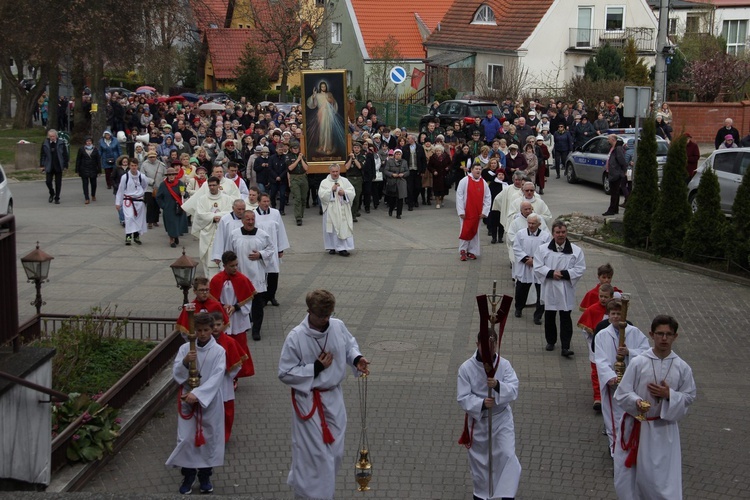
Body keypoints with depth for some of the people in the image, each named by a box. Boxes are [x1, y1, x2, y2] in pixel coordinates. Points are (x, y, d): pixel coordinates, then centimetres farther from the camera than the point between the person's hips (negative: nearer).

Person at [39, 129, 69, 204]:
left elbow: (65, 155, 1)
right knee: (48, 181, -3)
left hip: (58, 167, -1)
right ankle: (52, 194, 24)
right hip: (49, 167, 1)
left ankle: (57, 198, 14)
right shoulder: (45, 144, 2)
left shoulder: (61, 144, -2)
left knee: (58, 183, 3)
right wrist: (42, 165, 0)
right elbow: (42, 155, 5)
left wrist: (65, 166, -2)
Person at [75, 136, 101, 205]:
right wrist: (77, 170, 0)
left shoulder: (95, 150, 3)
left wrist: (99, 170, 1)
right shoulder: (81, 149, 0)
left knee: (93, 183, 9)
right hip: (84, 170, -1)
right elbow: (78, 160, 3)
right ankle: (87, 199, -3)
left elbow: (98, 160, 5)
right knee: (85, 184, -4)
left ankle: (93, 195, 35)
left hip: (93, 170, 1)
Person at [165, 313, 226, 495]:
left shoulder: (219, 351, -8)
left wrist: (198, 394, -26)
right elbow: (176, 374, -5)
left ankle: (205, 476, 25)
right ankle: (188, 476, 17)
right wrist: (185, 362, -25)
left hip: (209, 401, -1)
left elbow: (217, 377, -17)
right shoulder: (185, 348, -2)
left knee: (209, 438, 8)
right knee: (186, 439, 0)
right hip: (188, 400, 1)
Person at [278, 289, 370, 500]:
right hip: (309, 401, -5)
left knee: (335, 452, 17)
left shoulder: (338, 326, -8)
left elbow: (350, 344, 12)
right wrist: (315, 368, -22)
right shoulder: (296, 338, -21)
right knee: (314, 454, -1)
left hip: (334, 397, 6)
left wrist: (357, 359, -9)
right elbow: (285, 373, -15)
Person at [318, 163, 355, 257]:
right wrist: (331, 190, -16)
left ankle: (342, 248, -3)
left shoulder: (345, 181, 8)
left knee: (344, 228, -4)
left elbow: (352, 193, 4)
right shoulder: (325, 182, 3)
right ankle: (332, 247, 12)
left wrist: (344, 192, -14)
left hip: (343, 210, 1)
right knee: (332, 229, 1)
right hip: (330, 210, -1)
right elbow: (321, 194, -9)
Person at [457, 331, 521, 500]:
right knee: (478, 459, 15)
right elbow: (463, 398, -15)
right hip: (477, 420, 0)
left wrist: (498, 385, -37)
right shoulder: (466, 368, -14)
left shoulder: (504, 365, -10)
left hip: (501, 418, 0)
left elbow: (513, 391, -17)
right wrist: (481, 404, -32)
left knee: (508, 455, -11)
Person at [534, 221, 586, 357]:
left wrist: (564, 274, -16)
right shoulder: (542, 249, -1)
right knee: (549, 316, 14)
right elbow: (538, 267, -5)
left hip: (566, 290, -1)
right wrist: (551, 273, -19)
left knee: (565, 318, -3)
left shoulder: (576, 251, -2)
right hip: (549, 289, 1)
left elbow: (580, 269, -4)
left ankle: (565, 347, -3)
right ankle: (550, 341, 32)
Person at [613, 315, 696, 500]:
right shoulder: (638, 363, -9)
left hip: (664, 429, 0)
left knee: (664, 475, -2)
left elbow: (689, 397, 4)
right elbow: (621, 394, -7)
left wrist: (669, 394, -15)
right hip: (636, 426, 0)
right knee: (627, 474, 9)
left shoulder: (682, 367, -5)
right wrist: (636, 402, -27)